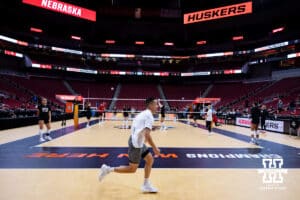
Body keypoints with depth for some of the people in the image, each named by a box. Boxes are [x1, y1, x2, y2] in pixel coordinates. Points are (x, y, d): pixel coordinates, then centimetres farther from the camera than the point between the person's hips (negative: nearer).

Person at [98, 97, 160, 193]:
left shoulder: (144, 113, 12)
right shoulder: (149, 116, -18)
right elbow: (147, 135, -25)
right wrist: (155, 148, -18)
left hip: (137, 142, 10)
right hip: (136, 143, -10)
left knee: (150, 159, 12)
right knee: (132, 169, 3)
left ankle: (146, 185, 19)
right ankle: (108, 169, 10)